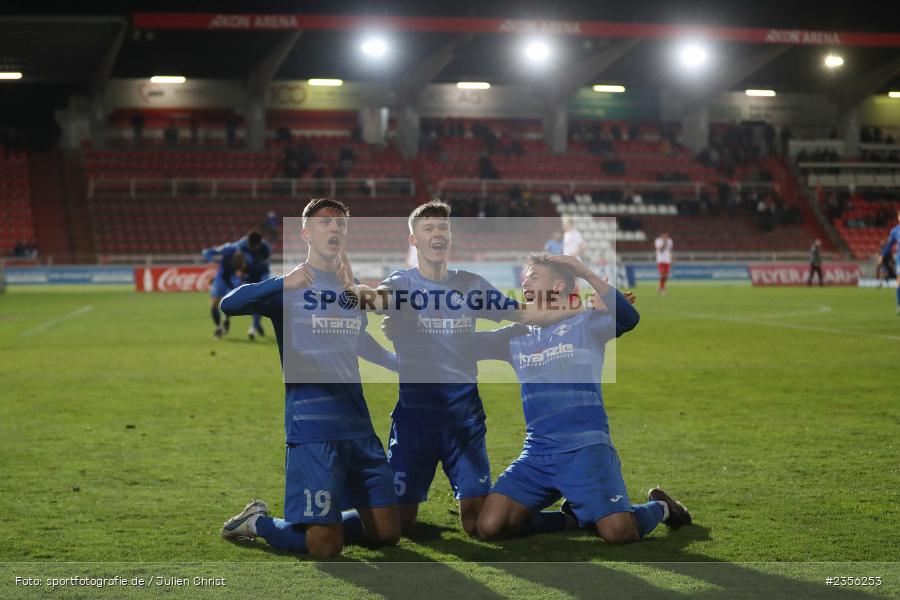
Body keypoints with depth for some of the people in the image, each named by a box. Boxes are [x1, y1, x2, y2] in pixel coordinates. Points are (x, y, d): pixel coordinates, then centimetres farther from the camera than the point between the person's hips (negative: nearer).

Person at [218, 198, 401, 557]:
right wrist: (282, 284, -32)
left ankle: (316, 522, 29)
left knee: (387, 534, 5)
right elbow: (229, 305, -19)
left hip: (359, 426, 6)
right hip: (312, 428, -6)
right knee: (325, 547, -9)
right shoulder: (288, 288, -2)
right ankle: (257, 521, 18)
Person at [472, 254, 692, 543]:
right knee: (490, 527, -13)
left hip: (585, 448, -5)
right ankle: (573, 518, 12)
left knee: (619, 532, -21)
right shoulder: (516, 335, 17)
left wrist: (586, 273, -19)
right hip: (537, 454, 5)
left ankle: (659, 506, 17)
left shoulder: (585, 322, 3)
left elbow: (628, 318, -16)